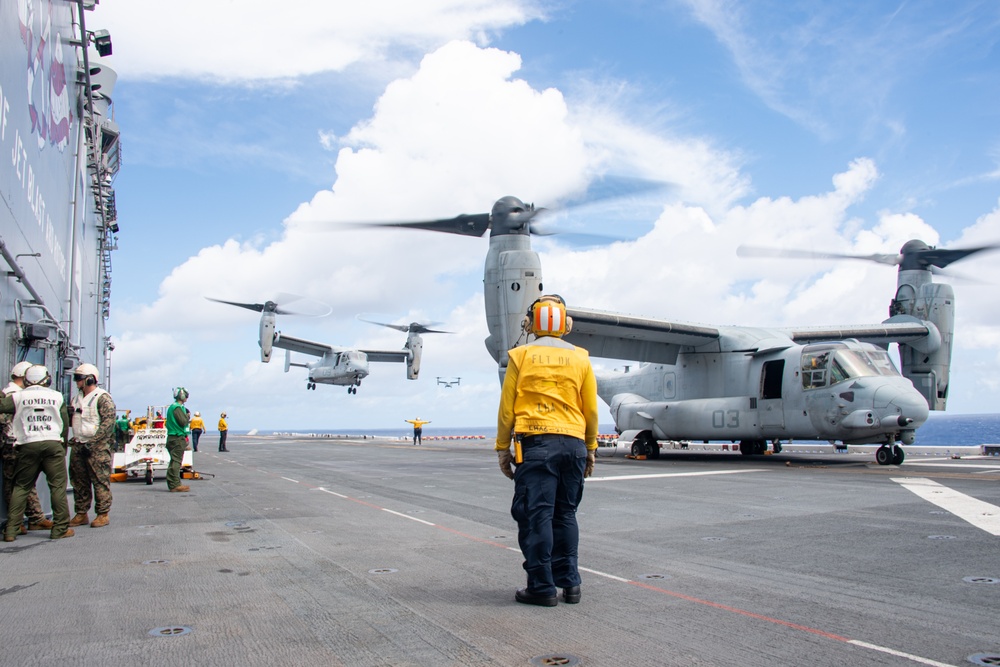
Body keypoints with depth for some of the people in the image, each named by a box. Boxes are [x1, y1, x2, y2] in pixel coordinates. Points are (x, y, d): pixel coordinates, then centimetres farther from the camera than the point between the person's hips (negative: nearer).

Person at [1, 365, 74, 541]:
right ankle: (61, 528, 3)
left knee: (21, 487, 10)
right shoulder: (57, 397, 6)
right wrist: (63, 446, 19)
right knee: (58, 486, 3)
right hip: (53, 444, -1)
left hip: (28, 445, 1)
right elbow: (65, 424, 8)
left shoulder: (18, 397, 4)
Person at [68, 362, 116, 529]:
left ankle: (102, 514, 1)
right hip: (78, 445, 8)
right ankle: (81, 514, 19)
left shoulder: (102, 398, -9)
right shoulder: (77, 398, 16)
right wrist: (75, 438, 6)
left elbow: (108, 422, -16)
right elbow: (71, 419, 25)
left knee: (100, 481, -5)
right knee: (79, 481, 11)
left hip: (97, 446, -8)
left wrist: (93, 442, -20)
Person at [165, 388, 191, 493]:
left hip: (173, 438, 10)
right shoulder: (177, 408, -13)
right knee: (176, 461, -10)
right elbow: (183, 422, -19)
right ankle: (174, 485, -10)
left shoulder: (172, 407, 18)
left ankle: (174, 484, 19)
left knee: (175, 461, 13)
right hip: (177, 438, -10)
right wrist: (187, 415, -4)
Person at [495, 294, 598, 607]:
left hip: (536, 443, -4)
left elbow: (506, 408, 0)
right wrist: (591, 448, 19)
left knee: (536, 515, -1)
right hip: (573, 443, 4)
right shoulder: (580, 358, 9)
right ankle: (569, 582, 16)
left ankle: (542, 587, 1)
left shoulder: (521, 356, 2)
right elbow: (591, 409, 11)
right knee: (565, 515, 13)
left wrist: (502, 447, 7)